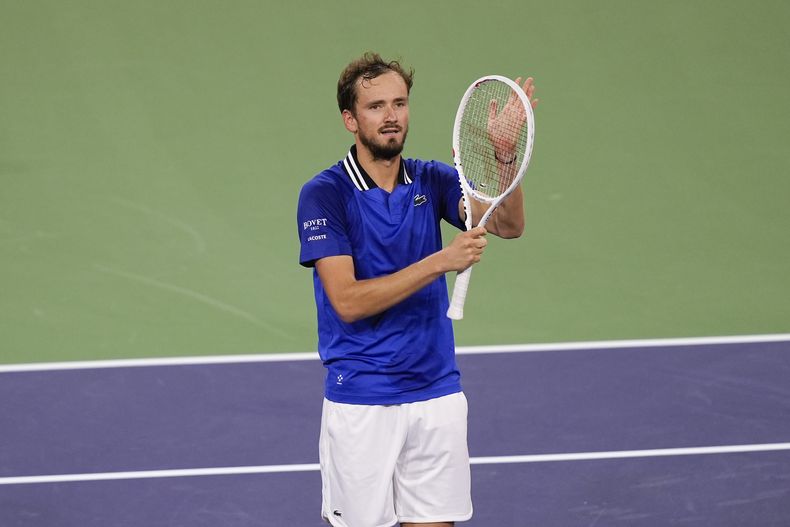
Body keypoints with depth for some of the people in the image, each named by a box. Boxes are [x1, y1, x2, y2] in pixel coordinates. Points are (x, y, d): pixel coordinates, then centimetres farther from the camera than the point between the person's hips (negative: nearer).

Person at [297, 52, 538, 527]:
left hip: (437, 395, 4)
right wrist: (440, 261, -24)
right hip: (361, 404, -4)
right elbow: (347, 301, -17)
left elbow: (508, 224, -10)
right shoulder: (325, 194, -9)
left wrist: (506, 153, -27)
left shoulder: (433, 181, 5)